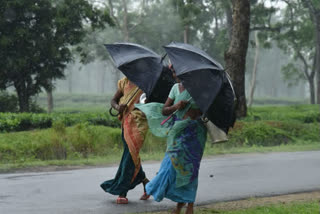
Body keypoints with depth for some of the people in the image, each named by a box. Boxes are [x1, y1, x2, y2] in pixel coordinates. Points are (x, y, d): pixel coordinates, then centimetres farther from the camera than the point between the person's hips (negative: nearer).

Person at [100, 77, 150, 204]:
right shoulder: (125, 82, 11)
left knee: (131, 155, -11)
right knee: (130, 154, 9)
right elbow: (113, 100, 14)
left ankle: (122, 192, -8)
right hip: (126, 121, 5)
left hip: (139, 122, -5)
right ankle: (145, 182, 28)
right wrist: (118, 107, -8)